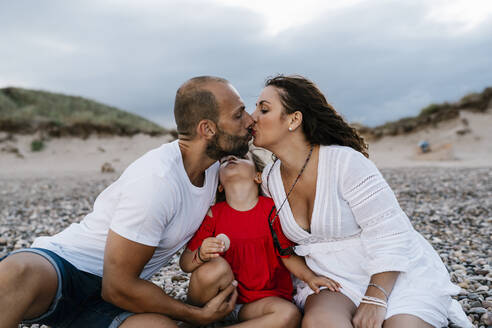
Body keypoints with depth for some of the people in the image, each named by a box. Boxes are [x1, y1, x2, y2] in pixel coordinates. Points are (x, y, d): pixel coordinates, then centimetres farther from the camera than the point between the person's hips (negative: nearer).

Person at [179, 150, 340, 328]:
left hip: (262, 298, 1)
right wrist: (200, 255, -26)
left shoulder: (273, 210, -5)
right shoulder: (213, 214, -5)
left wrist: (310, 277, -13)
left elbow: (288, 255, 4)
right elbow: (184, 263, -4)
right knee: (215, 266, -30)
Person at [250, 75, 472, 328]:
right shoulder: (269, 179, 0)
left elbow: (388, 233, -19)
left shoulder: (345, 162, -19)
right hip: (336, 281, 3)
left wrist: (374, 300, -24)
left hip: (397, 274, -2)